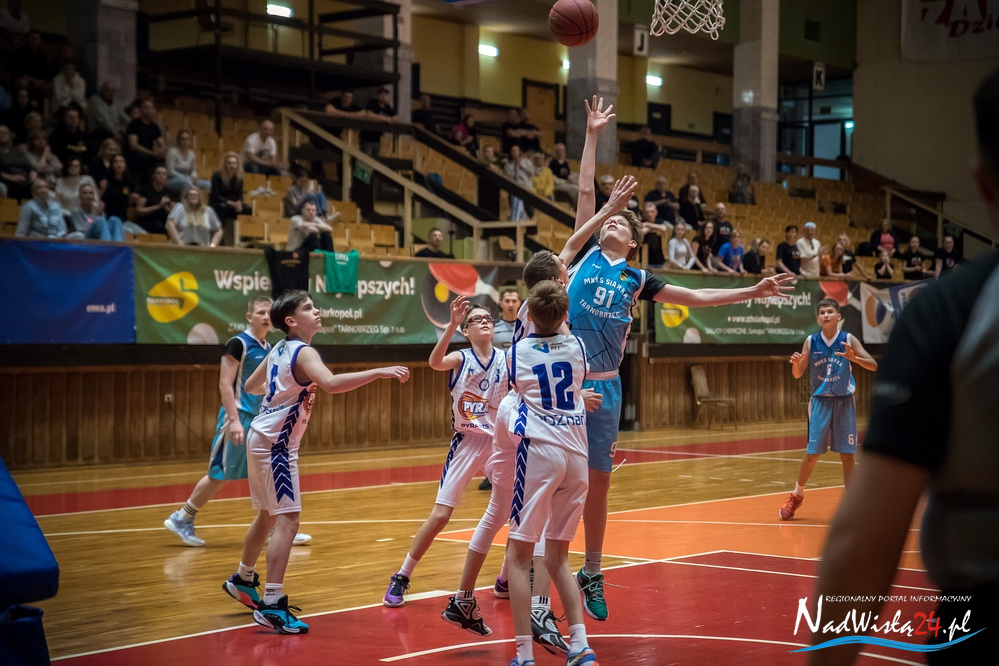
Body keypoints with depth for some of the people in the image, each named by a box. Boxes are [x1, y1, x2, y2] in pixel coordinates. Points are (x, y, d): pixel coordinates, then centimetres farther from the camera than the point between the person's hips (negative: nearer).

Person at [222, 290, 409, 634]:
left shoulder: (279, 350, 10)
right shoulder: (303, 353, -17)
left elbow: (250, 386, 23)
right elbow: (331, 383, -37)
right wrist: (379, 372, -38)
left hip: (260, 437, 10)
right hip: (276, 443, -10)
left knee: (268, 515, 24)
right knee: (287, 520, -13)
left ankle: (243, 580, 41)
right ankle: (272, 605, -19)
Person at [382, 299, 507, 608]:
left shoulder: (508, 359, -1)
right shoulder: (460, 359, -7)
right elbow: (435, 362, -29)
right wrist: (452, 324, -42)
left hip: (499, 442, 2)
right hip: (466, 442, -2)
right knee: (440, 515, -5)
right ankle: (401, 579, 8)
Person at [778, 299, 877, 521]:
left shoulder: (848, 340, -7)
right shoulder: (810, 342, -3)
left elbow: (874, 365, -10)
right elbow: (798, 374, 1)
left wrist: (854, 359, -28)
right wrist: (795, 363, -22)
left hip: (844, 400, 0)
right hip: (820, 401, 0)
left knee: (847, 453, 1)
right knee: (812, 452, -1)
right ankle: (797, 495, 18)